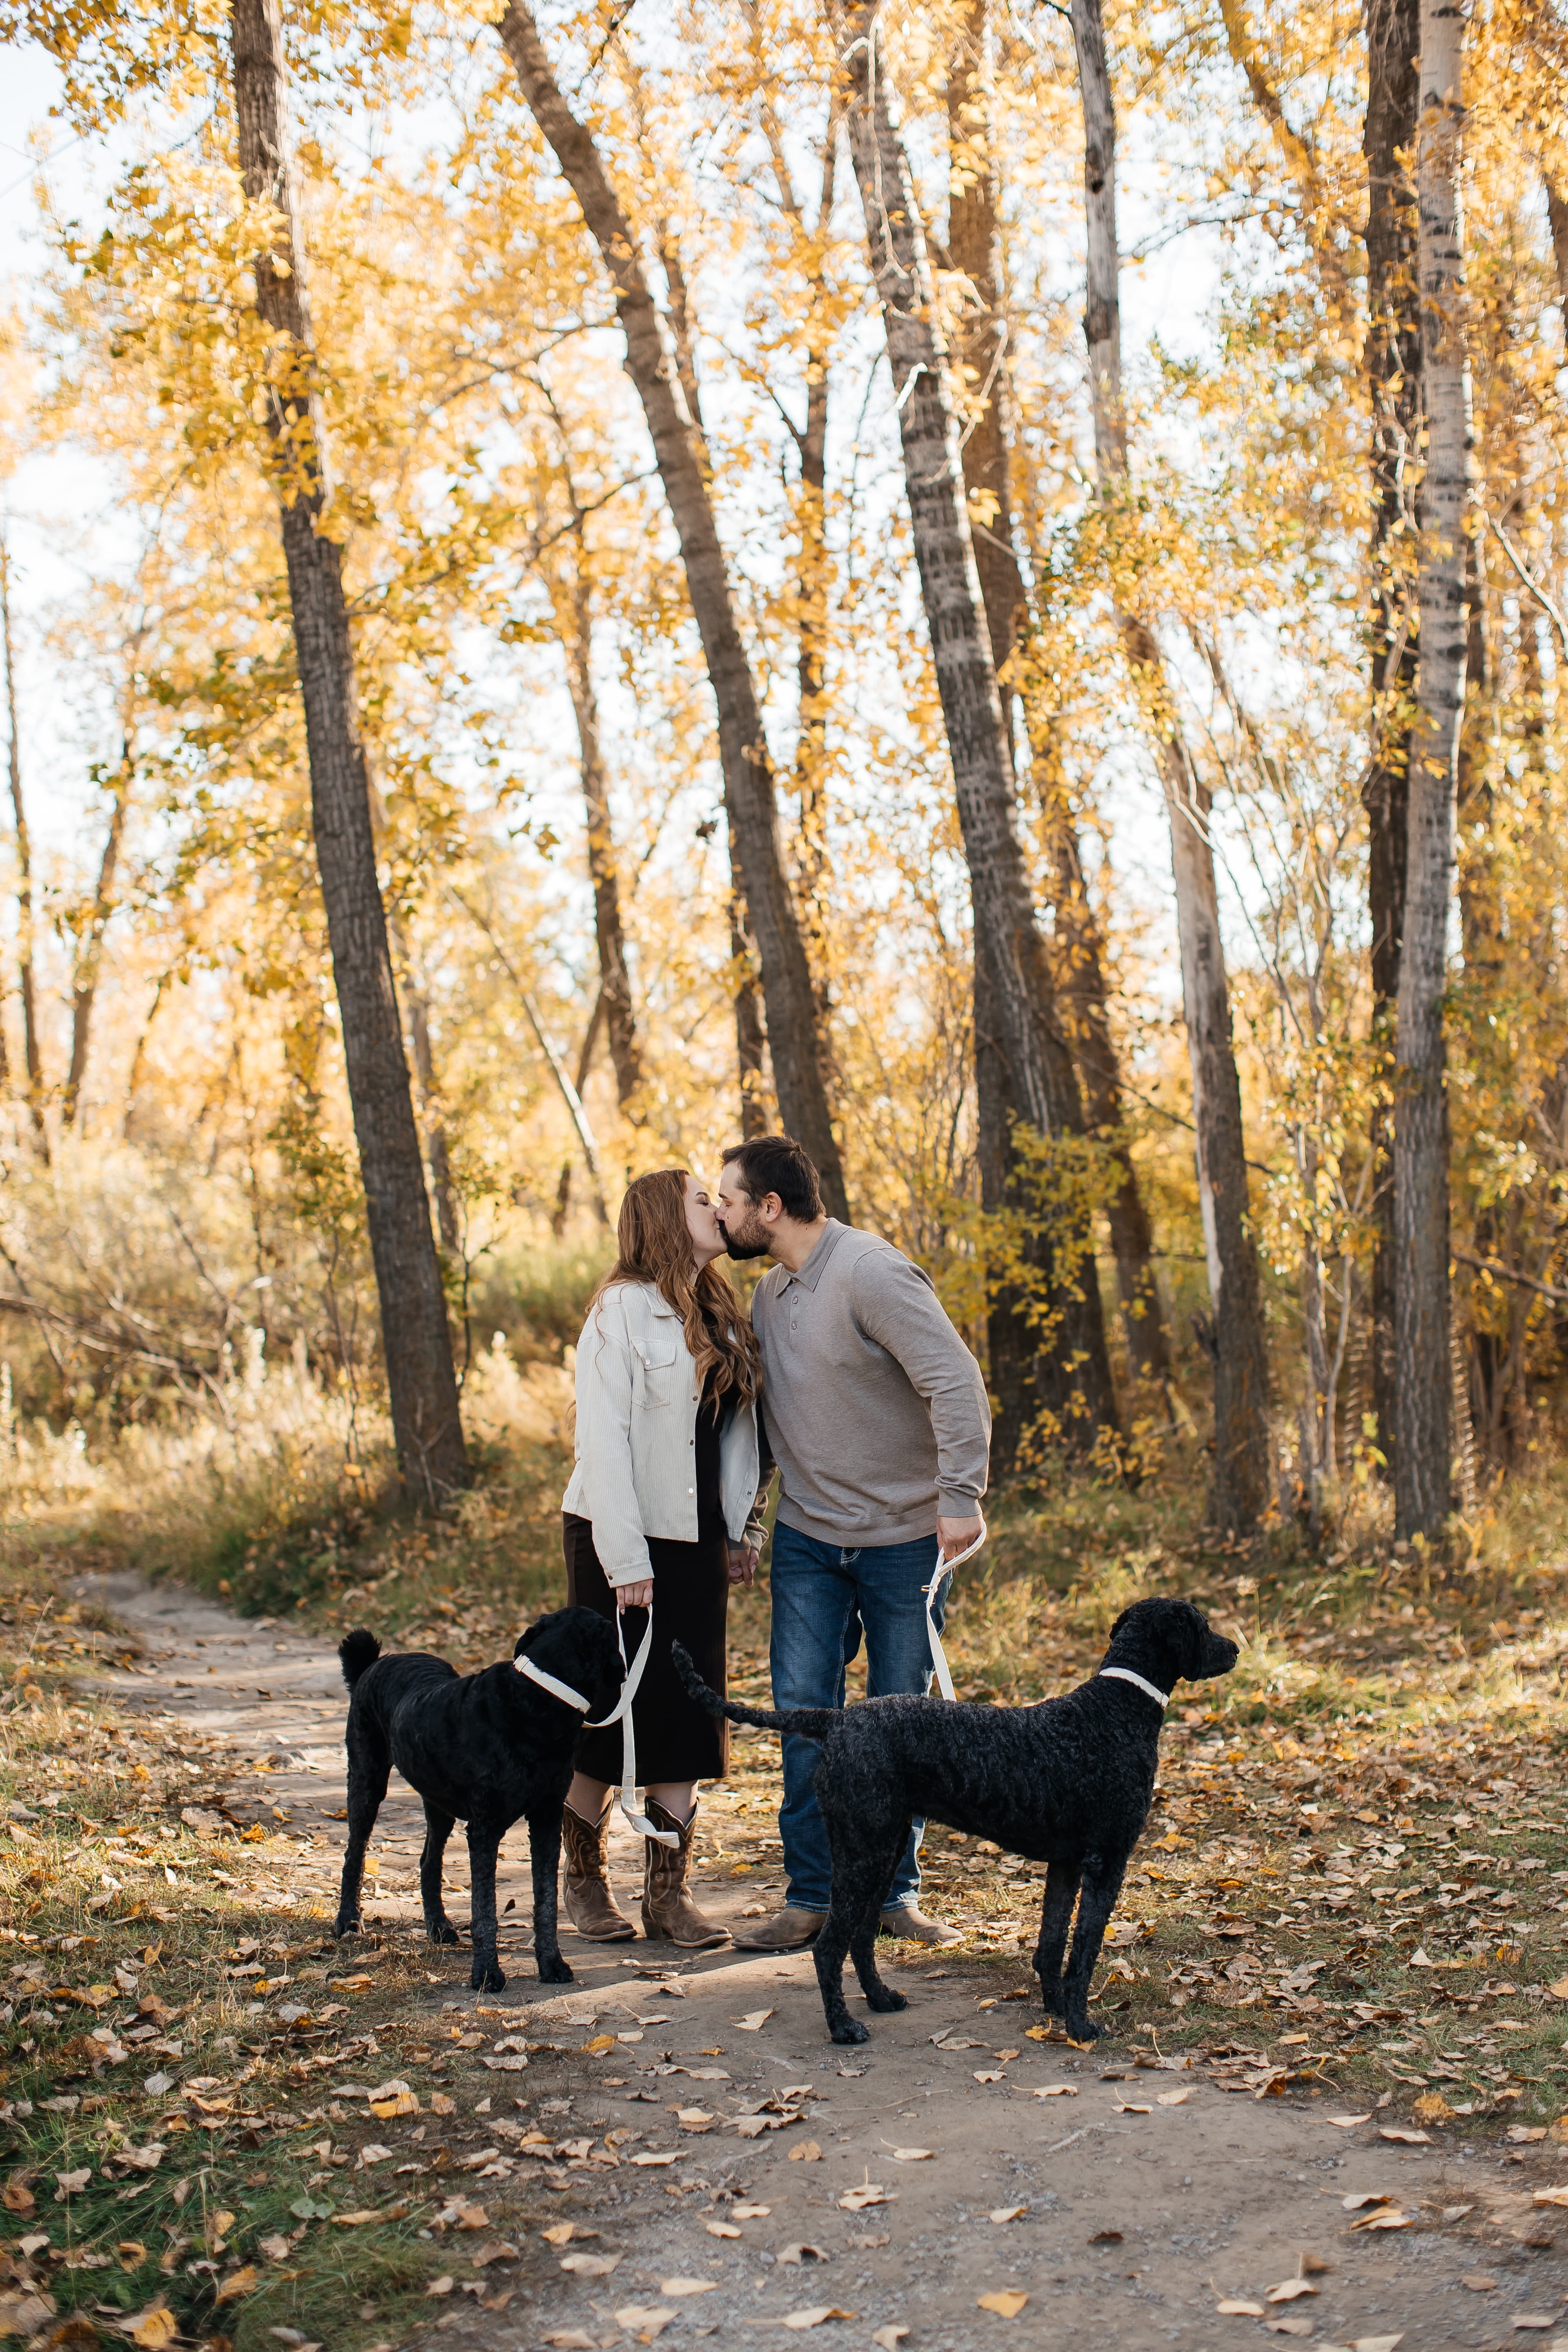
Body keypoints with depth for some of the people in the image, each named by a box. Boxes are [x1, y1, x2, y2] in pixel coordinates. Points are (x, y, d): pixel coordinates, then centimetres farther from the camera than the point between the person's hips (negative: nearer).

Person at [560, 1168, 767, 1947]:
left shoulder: (721, 1315, 12)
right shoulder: (624, 1308, -10)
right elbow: (601, 1438, -15)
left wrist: (744, 1528, 10)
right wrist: (625, 1560, -19)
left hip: (696, 1542, 7)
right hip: (623, 1540, -6)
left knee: (688, 1715, 5)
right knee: (609, 1710, 2)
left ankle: (668, 1895, 11)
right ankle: (586, 1880, 19)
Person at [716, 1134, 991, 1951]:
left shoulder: (871, 1274, -18)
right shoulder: (768, 1293, 7)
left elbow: (956, 1383, -22)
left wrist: (959, 1497, -25)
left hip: (903, 1537, -6)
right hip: (807, 1538, 6)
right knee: (804, 1712, 1)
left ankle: (894, 1891, 19)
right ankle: (812, 1895, 10)